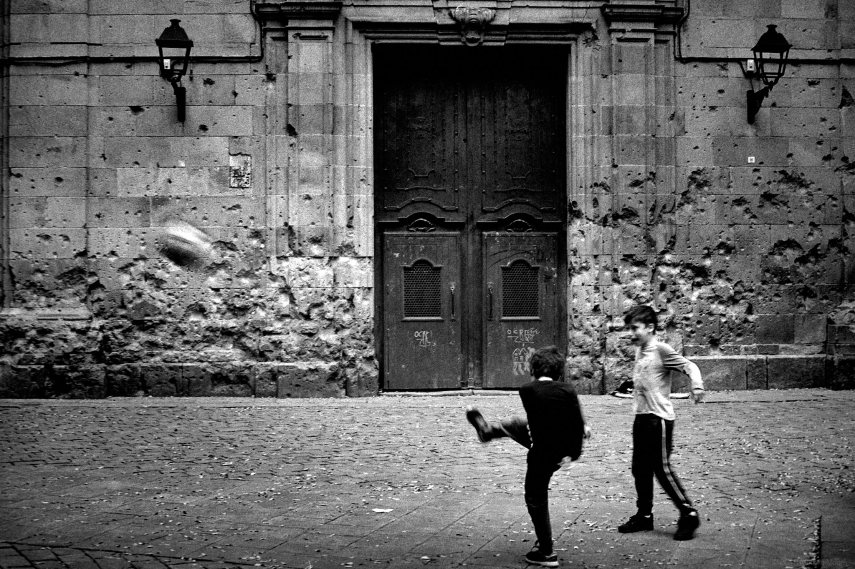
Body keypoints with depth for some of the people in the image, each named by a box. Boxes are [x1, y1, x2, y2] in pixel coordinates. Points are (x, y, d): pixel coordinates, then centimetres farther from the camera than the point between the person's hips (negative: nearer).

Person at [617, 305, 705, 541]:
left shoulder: (661, 350, -12)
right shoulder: (639, 352, 12)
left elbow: (688, 366, -19)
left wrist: (697, 386, -35)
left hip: (659, 418, -8)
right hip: (641, 417, 8)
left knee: (662, 469, -5)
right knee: (640, 469, 12)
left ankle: (688, 514, 6)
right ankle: (644, 515, 24)